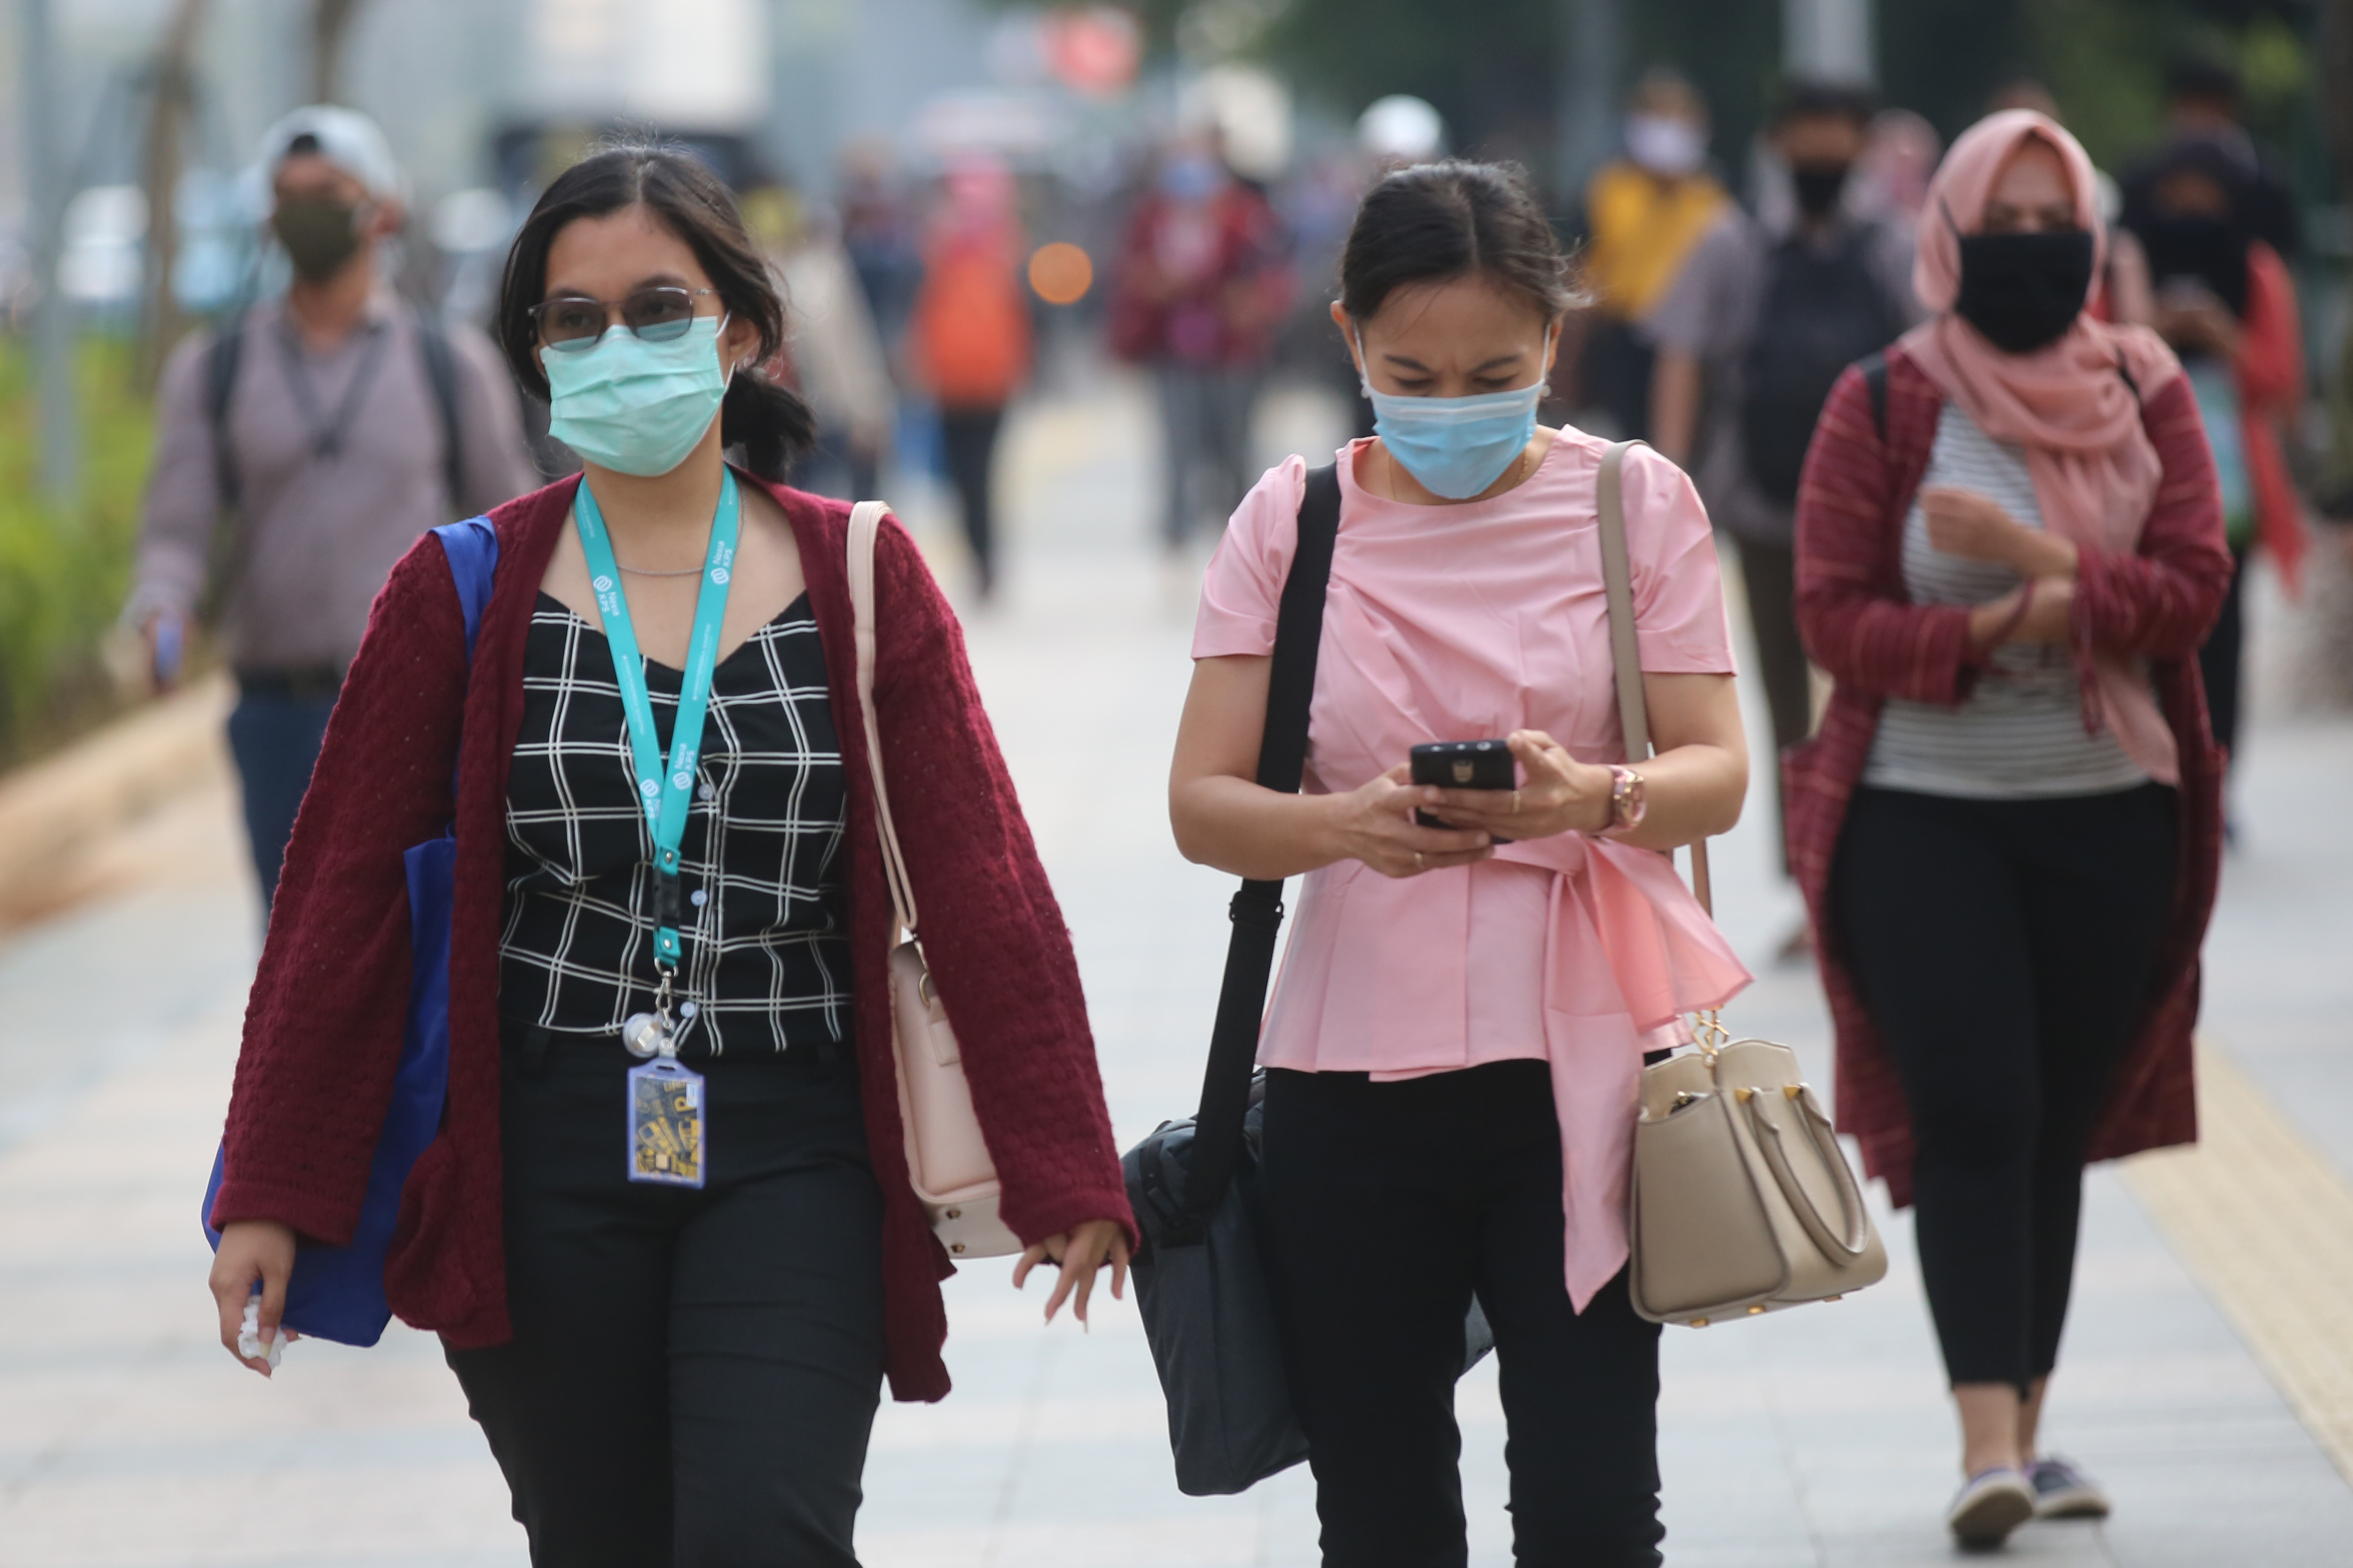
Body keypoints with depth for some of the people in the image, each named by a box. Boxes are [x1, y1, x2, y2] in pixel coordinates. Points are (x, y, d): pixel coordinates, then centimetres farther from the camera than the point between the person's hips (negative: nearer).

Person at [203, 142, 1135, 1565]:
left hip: (792, 1159, -1)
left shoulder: (860, 580, 3)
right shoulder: (464, 595, 3)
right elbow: (347, 897, 4)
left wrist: (1063, 1172, -3)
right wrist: (274, 1192, 2)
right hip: (542, 1165, 1)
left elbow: (983, 882, 1)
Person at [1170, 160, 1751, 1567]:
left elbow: (1717, 776, -2)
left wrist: (1592, 796, -25)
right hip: (1355, 1075, 1)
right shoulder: (1293, 521, 4)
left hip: (1585, 1070, -1)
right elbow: (1202, 803, -1)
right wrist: (1348, 825, -23)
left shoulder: (1636, 502, 3)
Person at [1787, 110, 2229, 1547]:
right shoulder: (1883, 407, -2)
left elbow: (2193, 587, -6)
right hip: (1923, 812, -3)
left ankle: (2030, 1430, 18)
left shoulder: (2145, 392, 4)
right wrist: (1989, 630, -20)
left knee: (2061, 1125, 8)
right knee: (1972, 1114, -12)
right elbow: (1834, 615, -7)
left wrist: (2037, 558, -19)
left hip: (2109, 812, 3)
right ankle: (1989, 1443, -16)